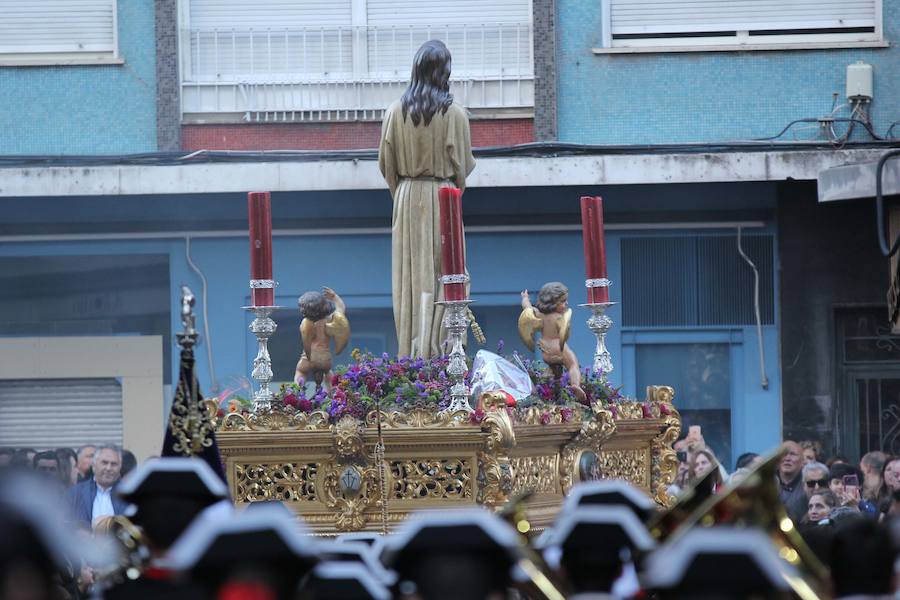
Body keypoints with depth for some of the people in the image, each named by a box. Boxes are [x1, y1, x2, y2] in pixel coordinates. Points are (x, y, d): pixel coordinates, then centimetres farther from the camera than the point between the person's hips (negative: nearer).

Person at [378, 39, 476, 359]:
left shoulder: (396, 111, -3)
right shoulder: (454, 113, -11)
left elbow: (386, 163, 3)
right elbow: (462, 164, -5)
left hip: (407, 199, 3)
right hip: (441, 199, -3)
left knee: (409, 273, 9)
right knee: (441, 272, 1)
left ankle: (408, 349, 10)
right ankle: (431, 348, -5)